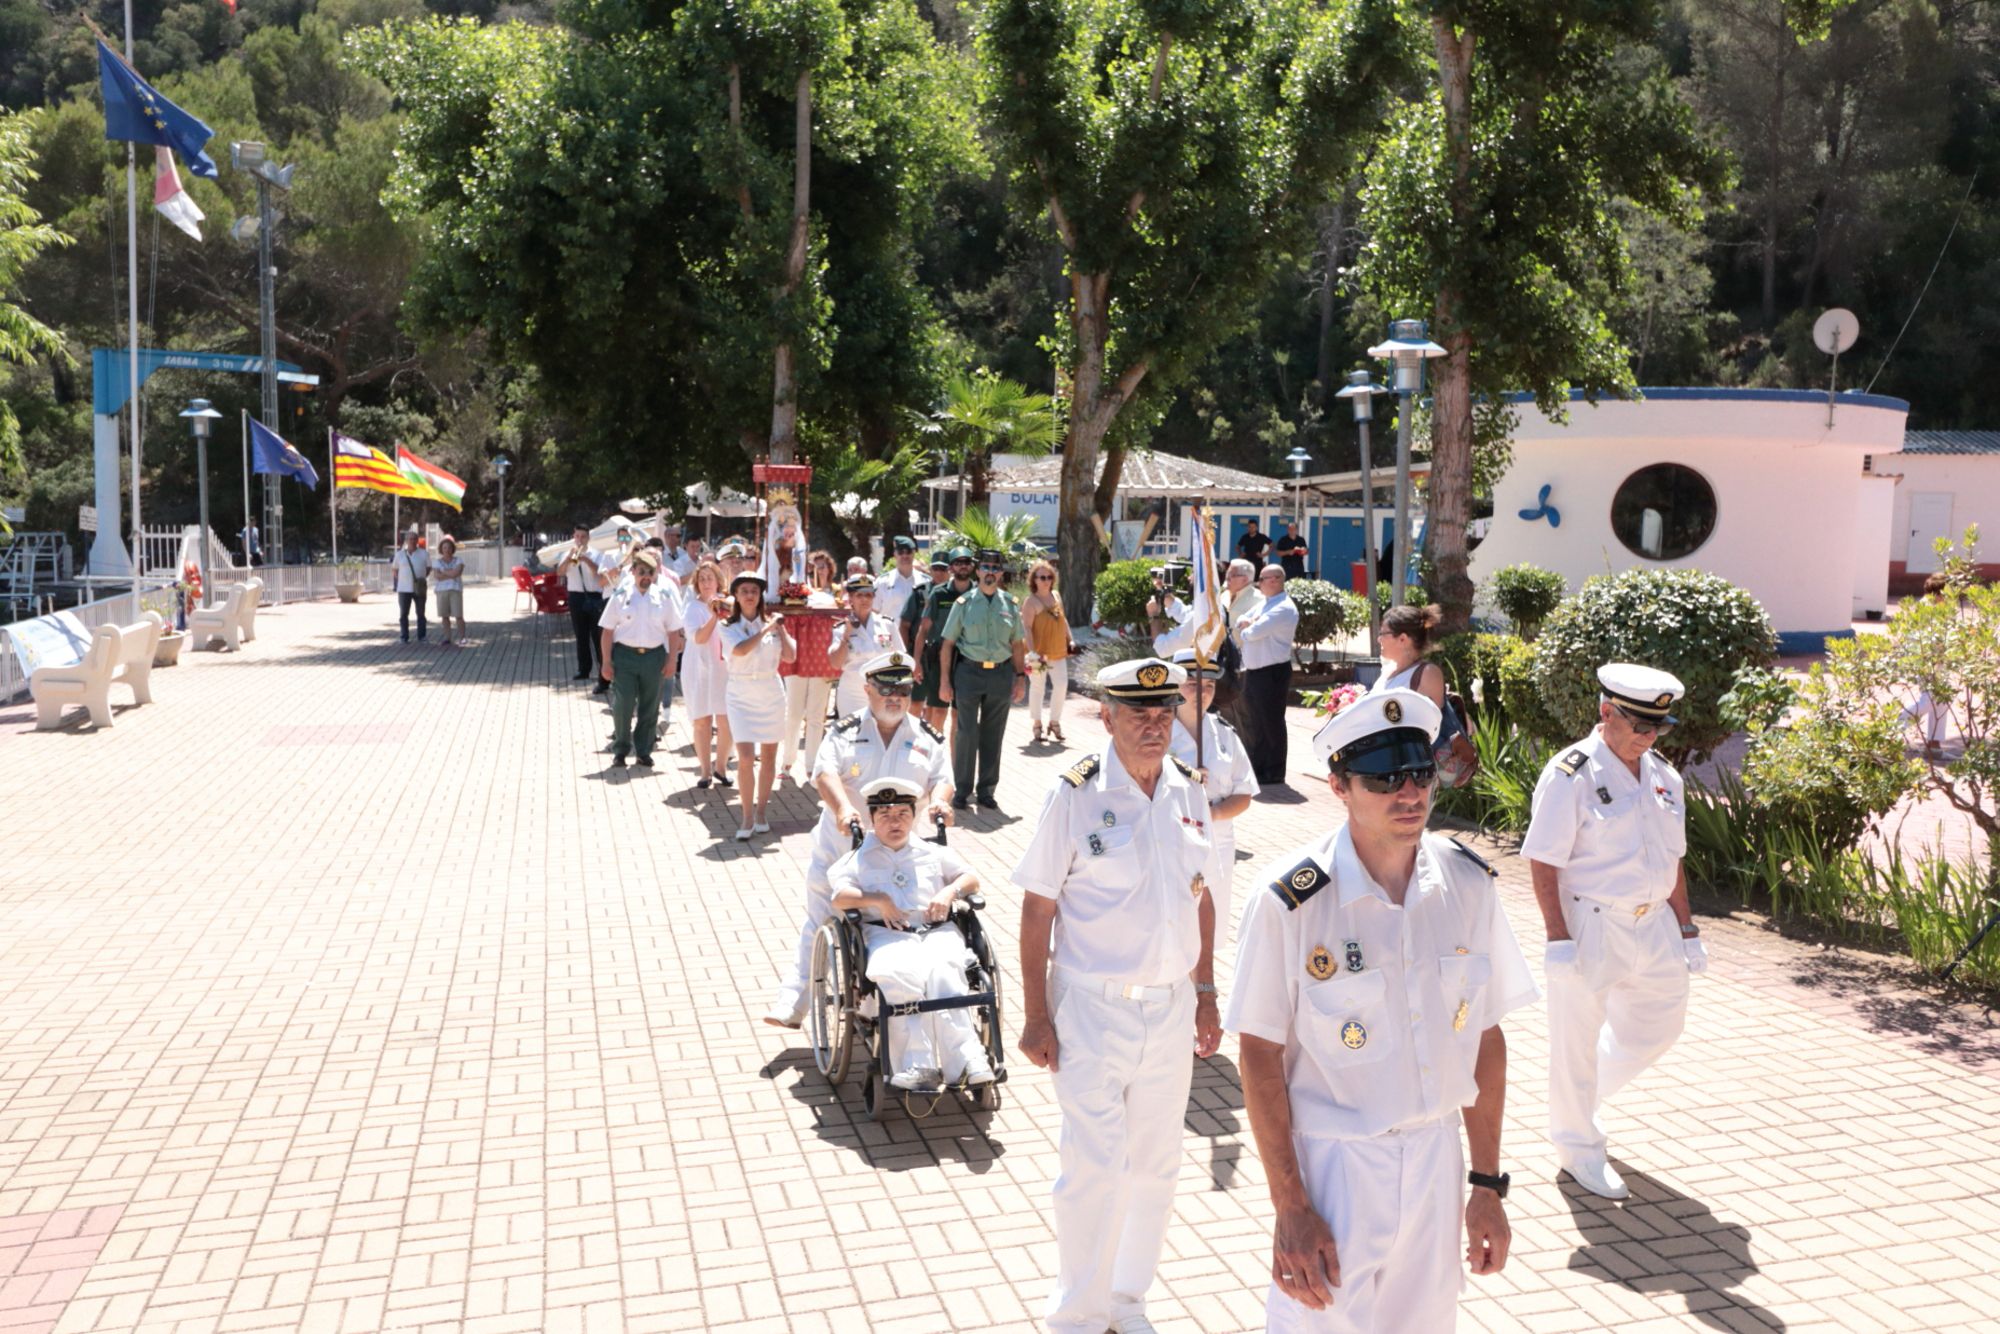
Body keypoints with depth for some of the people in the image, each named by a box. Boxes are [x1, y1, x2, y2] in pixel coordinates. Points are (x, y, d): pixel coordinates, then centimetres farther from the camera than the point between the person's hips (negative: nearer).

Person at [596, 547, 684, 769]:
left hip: (654, 657, 1)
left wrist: (671, 660, 0)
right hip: (625, 655, -1)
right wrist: (607, 662, -2)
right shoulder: (621, 597, 0)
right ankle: (620, 749, 16)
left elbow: (674, 632, 5)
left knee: (650, 708, 8)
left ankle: (644, 751, 21)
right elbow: (608, 631, 1)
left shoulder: (664, 598, 3)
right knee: (622, 706, -1)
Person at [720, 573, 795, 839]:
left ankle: (761, 812, 21)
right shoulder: (729, 627, -1)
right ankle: (747, 818, -3)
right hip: (741, 696, -2)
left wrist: (780, 627, -6)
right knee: (745, 758, -11)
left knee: (768, 757, 8)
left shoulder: (771, 624, 4)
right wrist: (765, 629, -15)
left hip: (770, 695, 3)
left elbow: (790, 656, -4)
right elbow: (739, 650, -20)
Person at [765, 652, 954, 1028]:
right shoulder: (845, 732, 2)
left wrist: (938, 801, -21)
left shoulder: (928, 737, 9)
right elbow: (825, 772, -11)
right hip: (840, 849, -1)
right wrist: (842, 807, -30)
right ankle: (792, 1003, 5)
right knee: (819, 925, 3)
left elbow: (942, 778, 4)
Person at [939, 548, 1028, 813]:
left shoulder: (1010, 604, 7)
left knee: (993, 735, 9)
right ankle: (962, 790, 10)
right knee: (966, 732, -2)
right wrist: (944, 681, -4)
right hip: (969, 671, -3)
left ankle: (986, 791, 20)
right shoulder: (964, 602, 0)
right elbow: (948, 644, 0)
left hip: (1001, 674, 3)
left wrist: (1021, 677, 6)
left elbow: (1017, 644, 12)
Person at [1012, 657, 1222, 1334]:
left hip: (1171, 1006, 5)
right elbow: (1038, 908, -10)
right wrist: (1036, 1015, -10)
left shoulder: (1188, 791, 2)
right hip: (1093, 1006, -5)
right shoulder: (1075, 795, -13)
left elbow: (1200, 897, 12)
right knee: (1095, 1166, -2)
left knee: (1156, 1165, 15)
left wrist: (1205, 994, 13)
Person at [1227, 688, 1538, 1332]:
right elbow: (1260, 1057, -13)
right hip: (1332, 1165, -4)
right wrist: (1290, 1207, -12)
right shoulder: (1290, 900, -19)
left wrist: (1487, 1183, 5)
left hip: (1436, 1160, 4)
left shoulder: (1468, 884, -6)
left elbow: (1485, 1037, 2)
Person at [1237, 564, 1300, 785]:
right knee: (1251, 722, 15)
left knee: (1270, 723, -2)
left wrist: (1245, 630, -1)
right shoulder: (1264, 605, 16)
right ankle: (1255, 769, 26)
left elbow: (1254, 632, -23)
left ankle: (1273, 774, 7)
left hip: (1273, 673, -9)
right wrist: (1248, 624, -7)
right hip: (1253, 671, 9)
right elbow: (1240, 624, 16)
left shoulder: (1284, 608, -15)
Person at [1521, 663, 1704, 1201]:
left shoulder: (1663, 777, 7)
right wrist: (1558, 937, -20)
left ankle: (1581, 1095, 41)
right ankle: (1579, 1147, 25)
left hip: (1653, 926, 7)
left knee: (1659, 1023, 18)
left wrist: (1685, 927, 15)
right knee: (1577, 1039, 6)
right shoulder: (1570, 775, -16)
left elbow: (1671, 860, 16)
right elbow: (1543, 863, -17)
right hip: (1589, 925, -7)